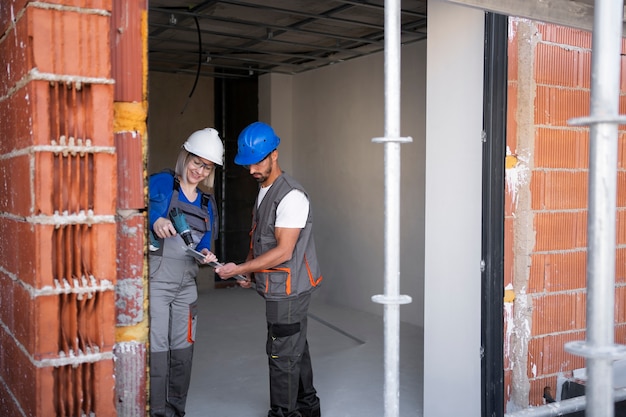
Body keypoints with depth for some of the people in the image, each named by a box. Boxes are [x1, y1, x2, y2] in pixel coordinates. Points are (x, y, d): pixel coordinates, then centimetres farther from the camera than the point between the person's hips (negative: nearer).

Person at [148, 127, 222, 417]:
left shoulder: (208, 203, 14)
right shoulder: (160, 183, -4)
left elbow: (205, 243, 13)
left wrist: (205, 255, -8)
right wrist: (154, 219, -32)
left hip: (186, 285, 6)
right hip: (154, 281, -6)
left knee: (182, 350, 12)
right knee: (156, 349, -4)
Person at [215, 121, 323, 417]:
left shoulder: (291, 196, -20)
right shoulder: (263, 191, 12)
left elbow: (283, 251, -23)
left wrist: (239, 269, -22)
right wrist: (249, 272, 6)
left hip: (288, 289, -10)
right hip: (279, 289, 10)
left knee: (282, 354, -1)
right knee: (296, 349, 20)